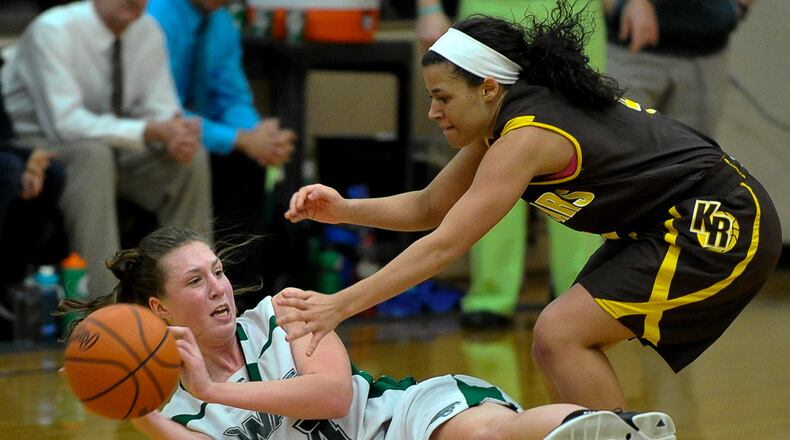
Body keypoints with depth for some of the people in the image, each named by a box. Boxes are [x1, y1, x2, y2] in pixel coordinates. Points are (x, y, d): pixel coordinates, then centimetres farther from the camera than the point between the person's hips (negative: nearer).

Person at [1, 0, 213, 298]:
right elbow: (64, 123, -31)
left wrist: (178, 133, -27)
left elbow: (161, 110, -1)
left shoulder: (147, 31, -3)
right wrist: (151, 132, -37)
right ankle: (102, 299, -37)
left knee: (192, 157, -16)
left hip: (111, 147, 6)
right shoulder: (53, 30, -22)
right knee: (93, 154, -37)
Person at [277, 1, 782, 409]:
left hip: (720, 225, -10)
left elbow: (445, 246, -26)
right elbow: (428, 208, 13)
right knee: (559, 341, 6)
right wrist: (344, 210, -3)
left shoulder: (527, 136, -22)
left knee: (559, 336, -14)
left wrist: (341, 304, -27)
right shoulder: (506, 119, 5)